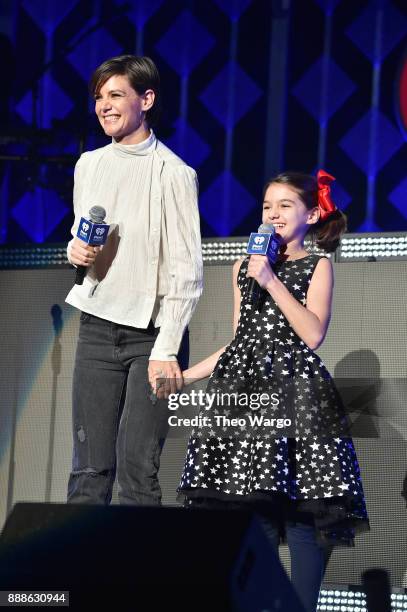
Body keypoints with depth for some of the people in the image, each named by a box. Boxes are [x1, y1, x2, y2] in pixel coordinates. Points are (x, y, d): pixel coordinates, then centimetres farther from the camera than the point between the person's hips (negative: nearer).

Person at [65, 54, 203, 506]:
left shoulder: (171, 173, -7)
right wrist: (75, 251, 0)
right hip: (97, 328, 5)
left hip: (150, 333, -5)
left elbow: (186, 270, -9)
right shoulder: (89, 166, 11)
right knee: (89, 468, 0)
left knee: (138, 469, -10)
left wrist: (166, 350, -16)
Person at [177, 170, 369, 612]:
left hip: (295, 390, -3)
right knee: (251, 510, -5)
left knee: (303, 509, -11)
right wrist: (184, 376, 17)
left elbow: (312, 334, -9)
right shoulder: (244, 266, 17)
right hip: (243, 388, 4)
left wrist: (271, 280, -12)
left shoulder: (317, 267, 5)